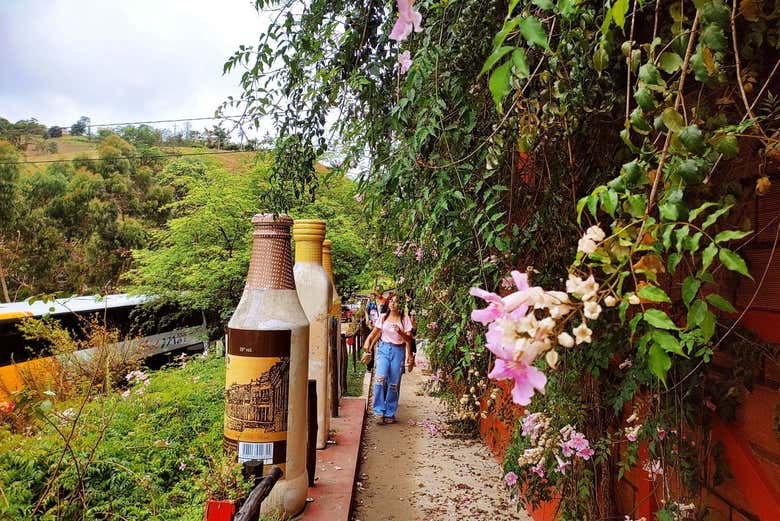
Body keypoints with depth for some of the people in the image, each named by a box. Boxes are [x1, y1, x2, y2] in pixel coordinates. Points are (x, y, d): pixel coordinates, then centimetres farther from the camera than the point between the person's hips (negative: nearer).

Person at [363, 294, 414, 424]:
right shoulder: (383, 317, 7)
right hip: (384, 349, 1)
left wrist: (400, 332, -22)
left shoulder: (405, 319, 0)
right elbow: (376, 332, 15)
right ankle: (379, 412, -13)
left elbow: (409, 339, -3)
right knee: (380, 378, -19)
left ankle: (390, 414, 14)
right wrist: (368, 342, -2)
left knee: (394, 384, 2)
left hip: (398, 351, -1)